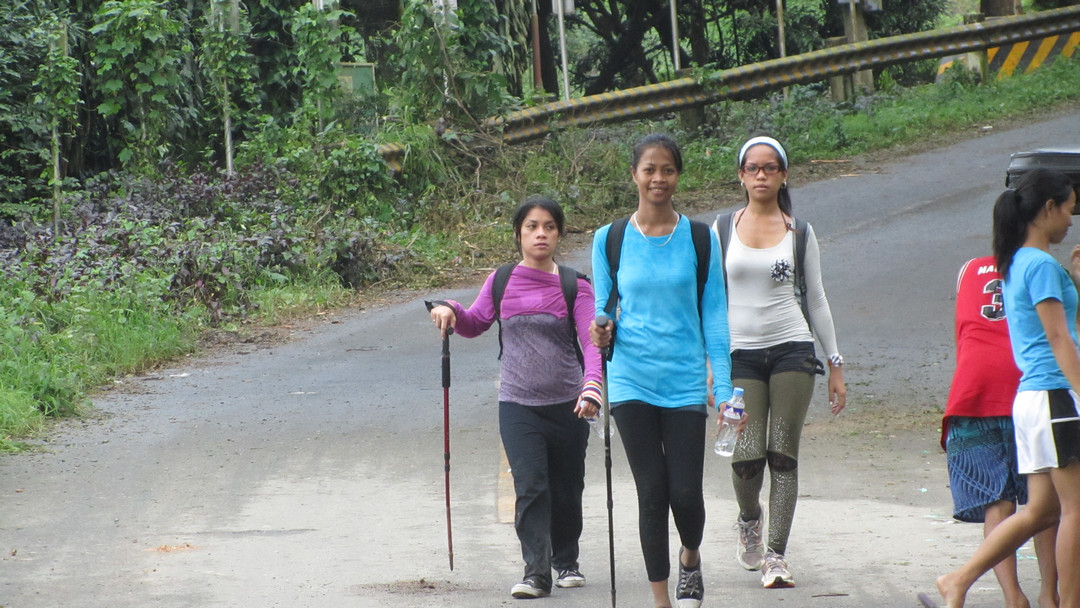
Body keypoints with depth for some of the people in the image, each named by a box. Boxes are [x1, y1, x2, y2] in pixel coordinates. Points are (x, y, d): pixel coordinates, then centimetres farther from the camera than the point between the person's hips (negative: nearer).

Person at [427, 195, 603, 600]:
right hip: (517, 404, 0)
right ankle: (536, 571, -13)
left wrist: (591, 387, -31)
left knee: (566, 490, 12)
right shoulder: (502, 282, 3)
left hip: (566, 404, 0)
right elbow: (476, 323, 14)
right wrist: (451, 312, -9)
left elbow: (591, 340, -15)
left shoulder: (574, 286, -4)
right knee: (531, 487, -12)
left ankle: (566, 560, 32)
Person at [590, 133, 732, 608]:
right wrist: (602, 334, -12)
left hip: (685, 380, 0)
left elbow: (714, 314, 4)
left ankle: (690, 557, 29)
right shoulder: (610, 240, 3)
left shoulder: (700, 239, 2)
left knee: (686, 492, -4)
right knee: (652, 492, -2)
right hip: (631, 380, 0)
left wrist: (723, 388, 0)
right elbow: (603, 309, 12)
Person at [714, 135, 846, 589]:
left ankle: (776, 556, 0)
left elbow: (816, 300, 13)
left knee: (783, 455, -5)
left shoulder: (799, 232, 8)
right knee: (747, 456, -11)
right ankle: (749, 520, 21)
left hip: (792, 347, 0)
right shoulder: (723, 229, 8)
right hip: (740, 351, 0)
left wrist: (835, 364, 10)